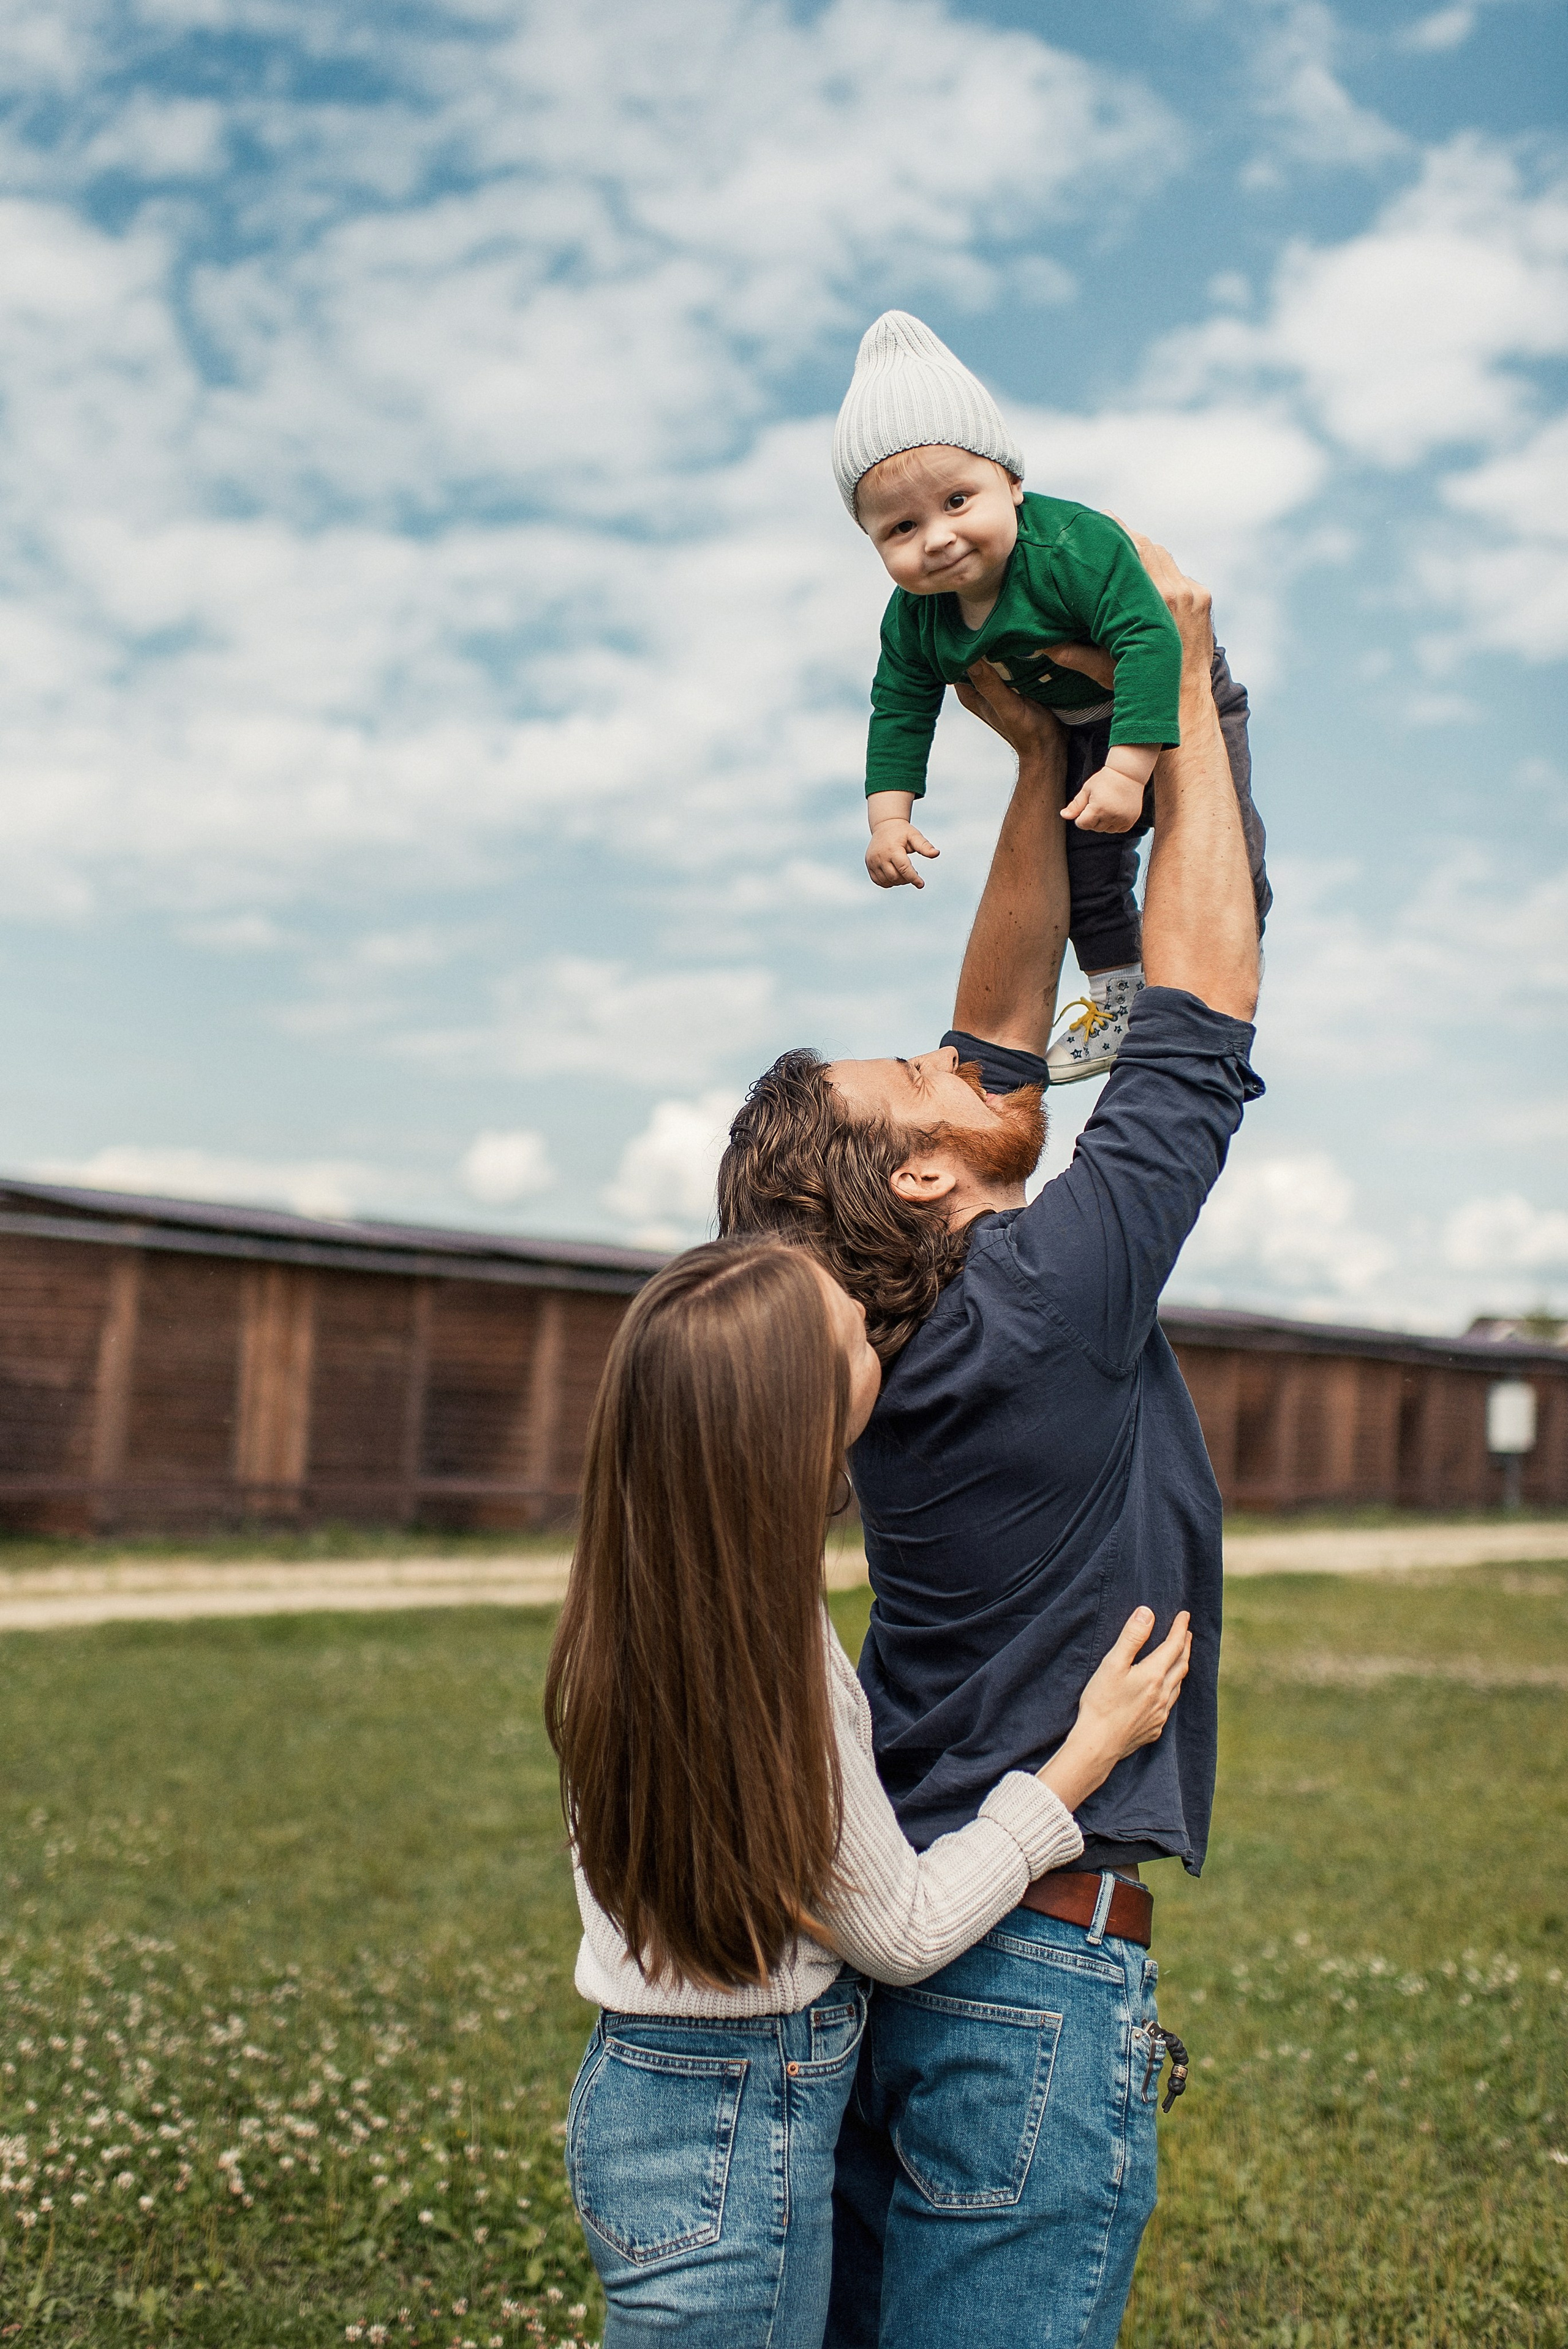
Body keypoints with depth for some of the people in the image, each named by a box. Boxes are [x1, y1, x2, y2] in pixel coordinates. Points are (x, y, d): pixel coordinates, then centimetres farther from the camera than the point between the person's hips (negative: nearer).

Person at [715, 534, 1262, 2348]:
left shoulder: (906, 1320, 5)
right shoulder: (1047, 1295, -16)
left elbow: (1003, 1035, 14)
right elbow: (1201, 1024, -8)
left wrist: (1046, 760, 14)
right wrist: (1182, 698, 0)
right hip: (1035, 1967, -8)